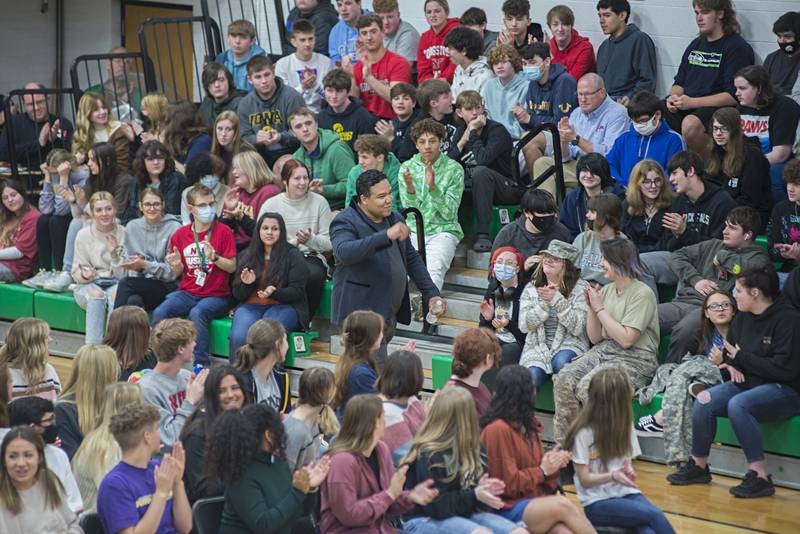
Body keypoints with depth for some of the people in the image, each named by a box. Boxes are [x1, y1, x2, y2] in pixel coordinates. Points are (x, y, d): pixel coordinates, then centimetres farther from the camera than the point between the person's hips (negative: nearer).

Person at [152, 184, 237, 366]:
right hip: (187, 292, 4)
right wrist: (176, 265, -9)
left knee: (197, 313, -35)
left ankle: (201, 366, -24)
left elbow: (232, 267, -4)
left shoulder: (223, 231, -2)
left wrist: (214, 257, -21)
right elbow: (179, 273, 14)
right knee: (159, 313, -24)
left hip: (216, 296, -3)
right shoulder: (180, 234, 8)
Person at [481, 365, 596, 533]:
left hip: (534, 501, 7)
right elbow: (508, 484, -11)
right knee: (562, 505, -29)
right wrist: (543, 470, -5)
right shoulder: (498, 430, -11)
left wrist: (553, 463, 1)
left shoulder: (528, 425, 15)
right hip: (509, 508, -7)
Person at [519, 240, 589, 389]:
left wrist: (557, 300, -20)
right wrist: (544, 302, -16)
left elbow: (577, 328, -12)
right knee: (532, 376, -28)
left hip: (569, 344, -1)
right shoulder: (531, 288, 7)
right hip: (537, 347, 2)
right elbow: (524, 326, -3)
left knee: (561, 363, -35)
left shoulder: (580, 288, -3)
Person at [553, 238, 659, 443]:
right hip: (603, 351, 7)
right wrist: (591, 307, 1)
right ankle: (563, 444, -15)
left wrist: (600, 308, -9)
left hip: (634, 359, -7)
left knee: (587, 387, -30)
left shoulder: (642, 294, -8)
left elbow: (626, 339, -16)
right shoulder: (606, 290, 13)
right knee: (563, 380, -20)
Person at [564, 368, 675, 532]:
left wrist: (628, 471, -10)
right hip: (598, 503, -5)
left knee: (649, 529, -27)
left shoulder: (624, 426, 7)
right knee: (654, 516, -27)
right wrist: (612, 476, -26)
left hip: (626, 493, 5)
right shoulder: (584, 433, -11)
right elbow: (584, 479, -9)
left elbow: (626, 462, 14)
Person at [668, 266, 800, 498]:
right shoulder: (742, 318, 10)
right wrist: (732, 365, -1)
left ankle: (759, 477, -27)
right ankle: (699, 466, -1)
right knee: (704, 400, -16)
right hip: (748, 383, 7)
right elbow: (729, 352, 24)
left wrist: (742, 358, -12)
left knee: (738, 404, -34)